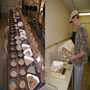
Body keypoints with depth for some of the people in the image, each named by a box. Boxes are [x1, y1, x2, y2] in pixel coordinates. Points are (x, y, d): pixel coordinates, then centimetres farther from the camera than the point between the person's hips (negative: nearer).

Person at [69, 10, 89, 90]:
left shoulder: (82, 28, -20)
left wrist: (75, 57, -20)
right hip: (77, 61, 9)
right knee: (76, 79, 24)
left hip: (79, 62, -9)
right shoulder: (79, 28, 9)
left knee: (77, 81, 9)